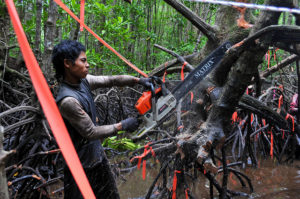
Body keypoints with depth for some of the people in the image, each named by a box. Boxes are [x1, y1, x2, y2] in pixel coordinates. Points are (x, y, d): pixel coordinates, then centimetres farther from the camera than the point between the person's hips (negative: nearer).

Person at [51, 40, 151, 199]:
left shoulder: (82, 80, -5)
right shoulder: (68, 100, -28)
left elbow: (110, 80, 4)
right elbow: (90, 132, -23)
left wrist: (138, 80, -6)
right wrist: (121, 126, -14)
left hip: (97, 154, 8)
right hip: (82, 164, -8)